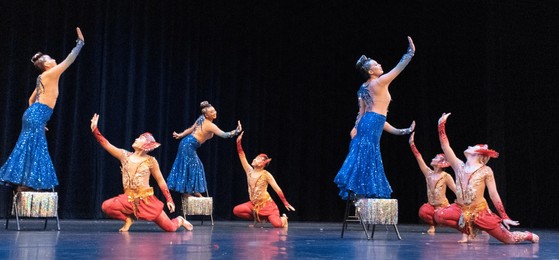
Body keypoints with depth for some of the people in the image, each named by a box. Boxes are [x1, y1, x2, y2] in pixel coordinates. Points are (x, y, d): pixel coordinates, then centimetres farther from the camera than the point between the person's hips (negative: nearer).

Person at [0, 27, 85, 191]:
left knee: (30, 149, 9)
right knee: (33, 149, -8)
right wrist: (80, 43, 4)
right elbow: (69, 60, -4)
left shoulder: (42, 79, 19)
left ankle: (23, 183, 11)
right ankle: (26, 183, -7)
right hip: (37, 115, -9)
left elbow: (31, 99, 25)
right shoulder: (51, 74, -6)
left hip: (33, 113, 9)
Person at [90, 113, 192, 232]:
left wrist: (169, 200, -2)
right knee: (106, 206, -26)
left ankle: (179, 221, 33)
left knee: (170, 228, -7)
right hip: (128, 199, 3)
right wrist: (95, 129, -9)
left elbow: (161, 181, 1)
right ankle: (128, 219, 3)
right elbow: (106, 144, -1)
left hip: (146, 200, -3)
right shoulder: (124, 155, 3)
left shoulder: (150, 161, -4)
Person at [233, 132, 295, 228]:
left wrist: (285, 203, -8)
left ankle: (283, 218, 17)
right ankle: (258, 218, 5)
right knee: (236, 210, -18)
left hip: (267, 204, -5)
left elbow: (277, 189, -7)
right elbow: (242, 156, 0)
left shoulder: (266, 174, -8)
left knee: (277, 224, -24)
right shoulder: (249, 171, 5)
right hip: (253, 204, 5)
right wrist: (238, 142, -10)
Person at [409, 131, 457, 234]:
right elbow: (419, 158, 1)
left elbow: (456, 189, -9)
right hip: (430, 205, 1)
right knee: (423, 212, -31)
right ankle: (432, 224, 0)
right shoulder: (428, 173, 4)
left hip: (443, 205, -1)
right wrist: (412, 144, -3)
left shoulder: (446, 176, -6)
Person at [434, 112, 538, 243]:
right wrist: (441, 124, -4)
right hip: (461, 209, 3)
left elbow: (494, 195, -2)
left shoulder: (486, 171, -3)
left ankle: (528, 236, 34)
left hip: (480, 212, -3)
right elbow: (445, 146, -2)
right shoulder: (459, 166, 5)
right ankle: (470, 230, 1)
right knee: (439, 216, -25)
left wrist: (504, 217, -5)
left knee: (508, 239, -4)